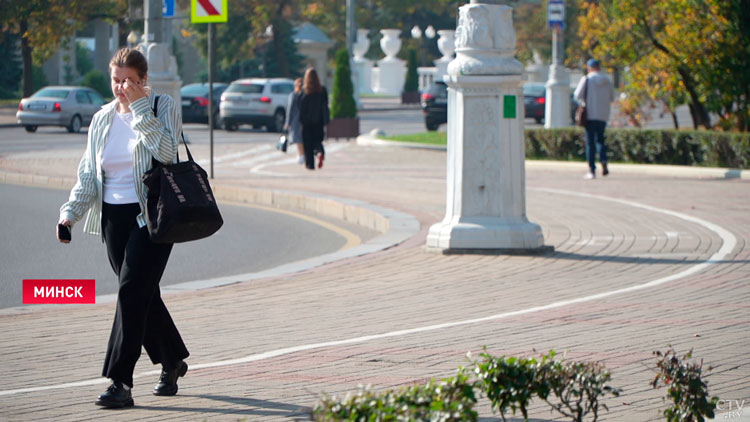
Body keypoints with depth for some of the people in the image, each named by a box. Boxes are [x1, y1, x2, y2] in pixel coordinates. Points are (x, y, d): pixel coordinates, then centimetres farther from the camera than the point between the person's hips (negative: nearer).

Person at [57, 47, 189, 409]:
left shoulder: (162, 108, -3)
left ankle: (121, 382, -16)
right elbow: (88, 174, 13)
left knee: (132, 292, -14)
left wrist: (140, 108, -19)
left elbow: (166, 151, -21)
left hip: (151, 215, -6)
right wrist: (70, 212, -1)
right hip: (114, 218, 6)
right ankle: (172, 362, 31)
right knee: (143, 295, 10)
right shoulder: (102, 119, 11)